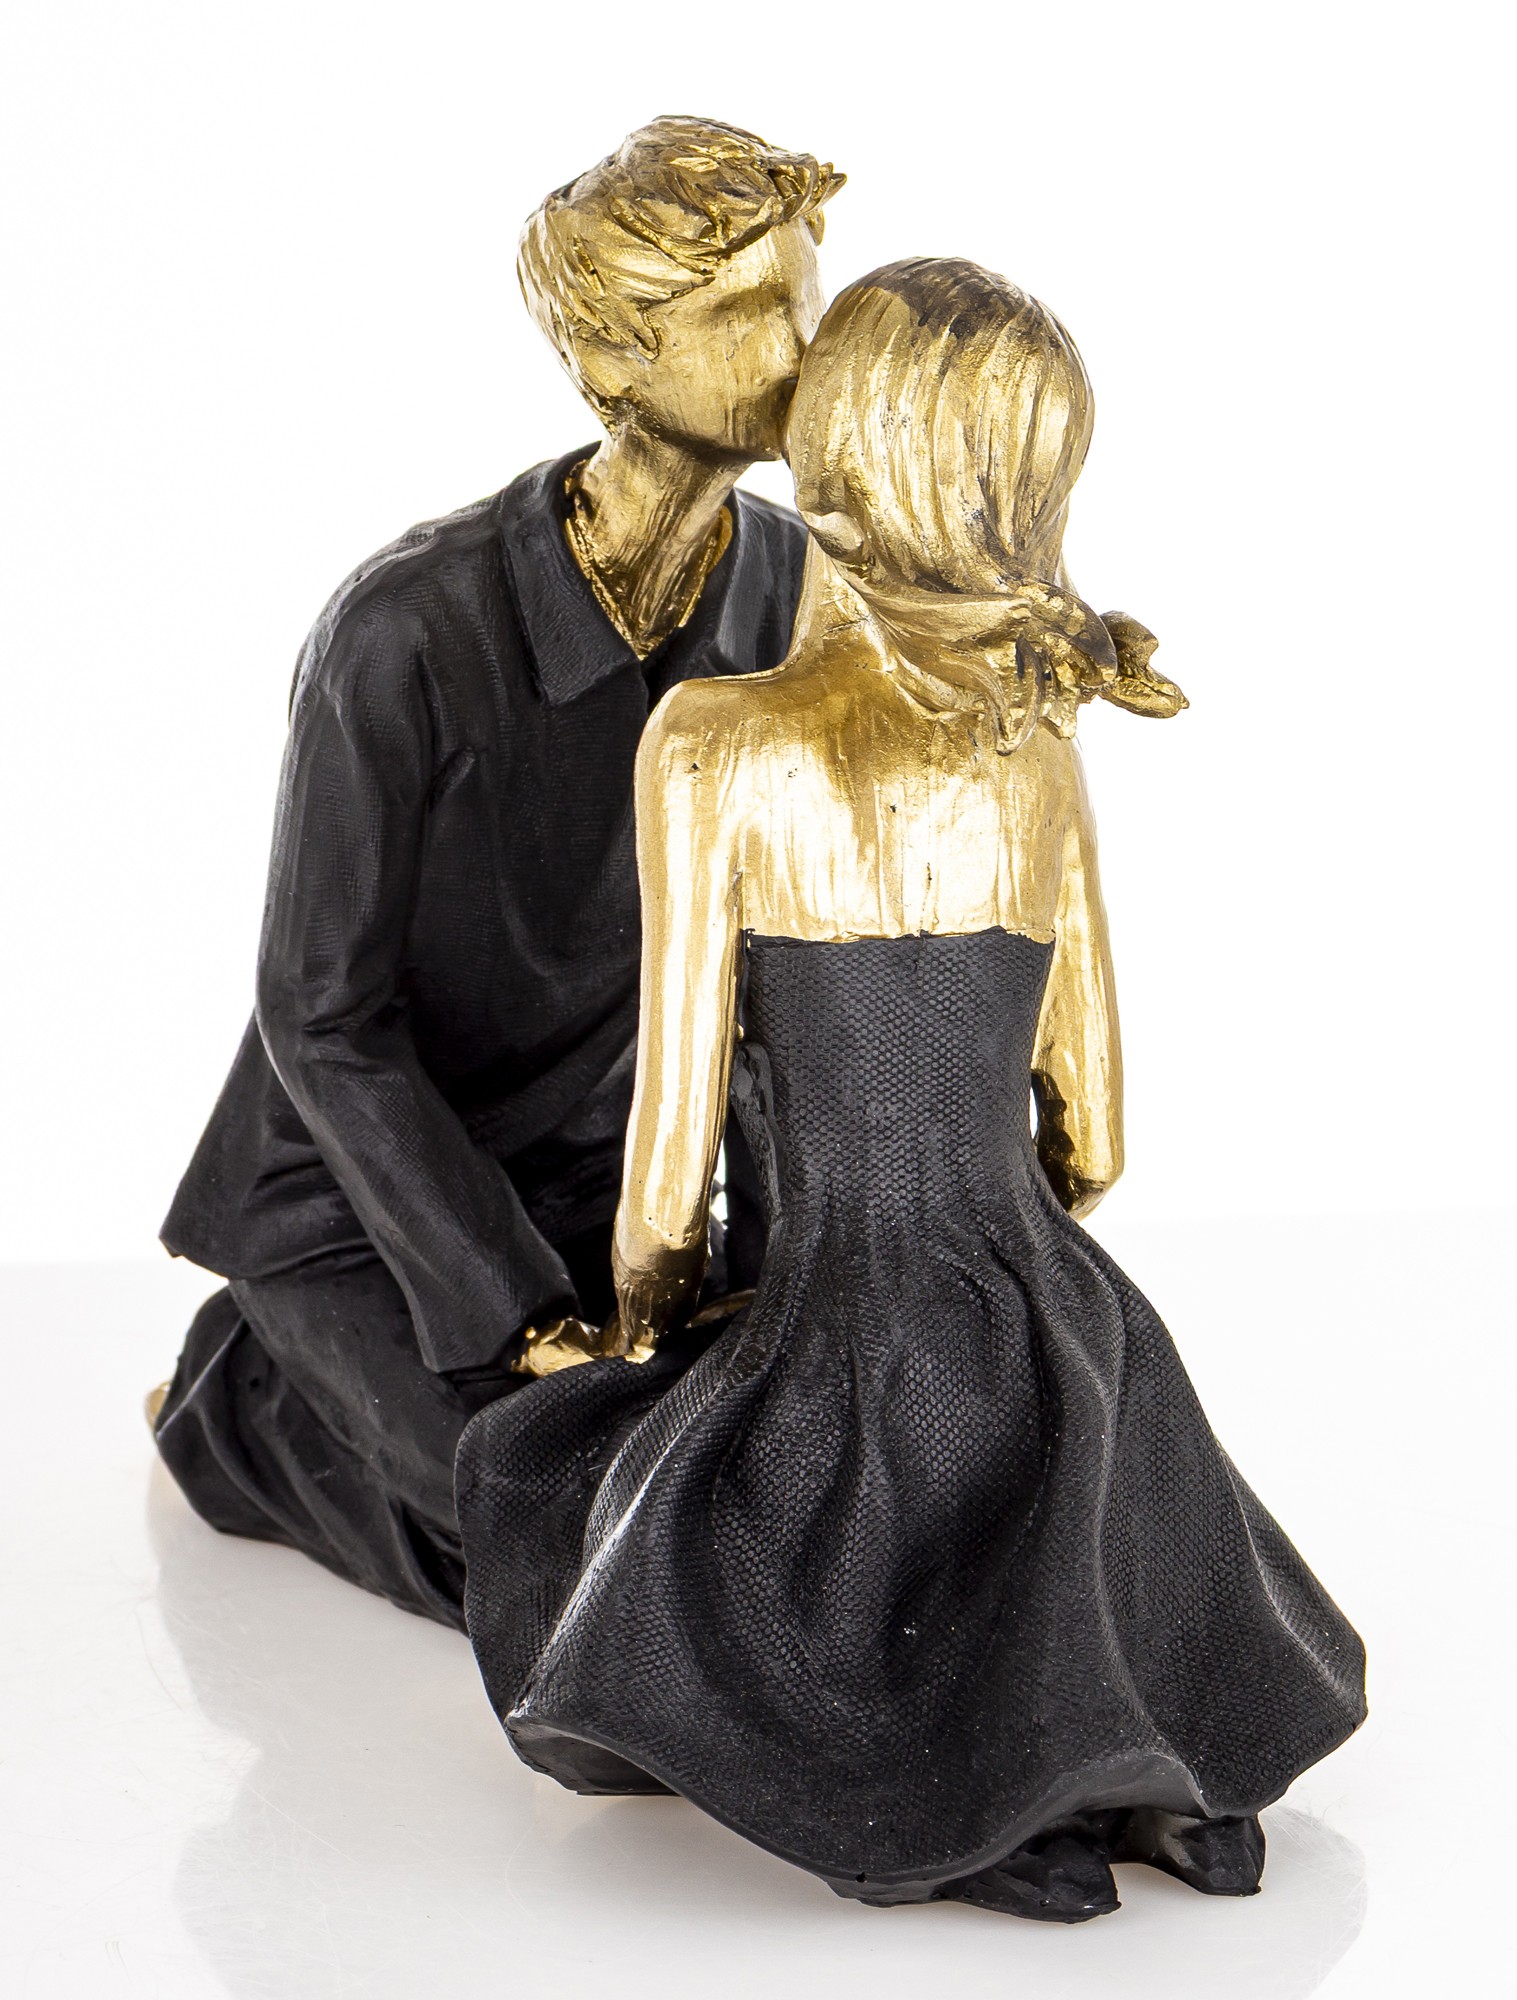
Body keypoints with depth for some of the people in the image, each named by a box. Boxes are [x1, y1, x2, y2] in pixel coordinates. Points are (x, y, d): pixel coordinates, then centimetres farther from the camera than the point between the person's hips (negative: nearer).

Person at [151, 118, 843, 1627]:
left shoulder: (791, 591, -10)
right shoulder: (409, 632, -28)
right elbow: (325, 1020, -21)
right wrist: (525, 1321, -23)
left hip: (596, 1174, 6)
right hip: (359, 1180, -6)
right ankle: (245, 1392, 9)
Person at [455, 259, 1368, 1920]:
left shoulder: (715, 743, -11)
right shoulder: (1040, 752, 4)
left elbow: (672, 1154, -8)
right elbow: (1090, 1137, 10)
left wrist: (648, 1333, 13)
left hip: (860, 1400, -5)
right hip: (1077, 1371, 6)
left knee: (538, 1478, 24)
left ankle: (953, 1797, 2)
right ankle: (1141, 1766, 9)